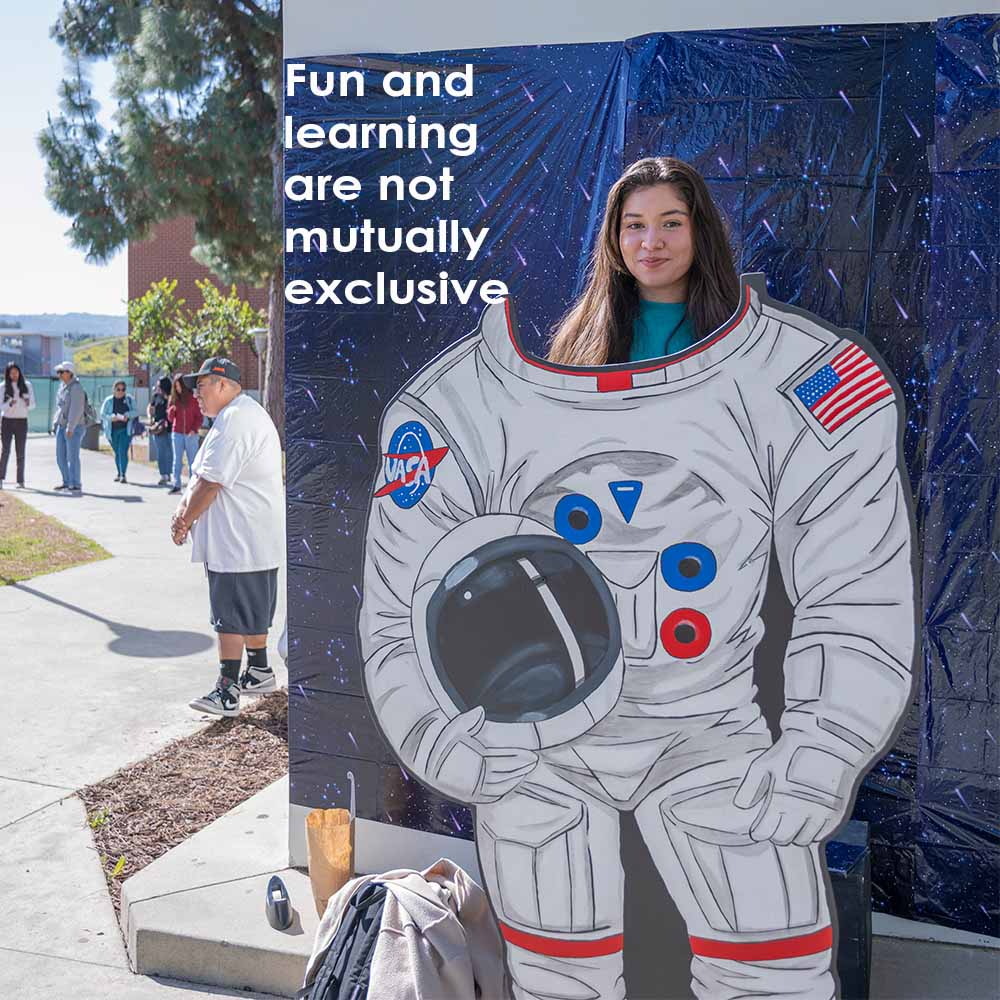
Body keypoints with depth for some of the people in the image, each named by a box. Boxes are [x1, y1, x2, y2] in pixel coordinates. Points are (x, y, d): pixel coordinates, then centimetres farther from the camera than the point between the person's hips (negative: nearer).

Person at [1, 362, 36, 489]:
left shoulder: (27, 385, 1)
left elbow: (33, 405, 0)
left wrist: (28, 403, -22)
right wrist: (10, 403, -25)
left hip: (21, 422, 1)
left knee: (20, 452, 2)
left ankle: (20, 481, 7)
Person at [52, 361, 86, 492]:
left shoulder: (76, 388, -14)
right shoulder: (62, 387, 14)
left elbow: (76, 409, -21)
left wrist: (70, 428, -25)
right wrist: (55, 423, 18)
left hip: (74, 427, -9)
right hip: (62, 426, 9)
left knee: (72, 456, -9)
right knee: (60, 456, 10)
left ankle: (76, 485, -5)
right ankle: (67, 482, 21)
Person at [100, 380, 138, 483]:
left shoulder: (129, 399, 3)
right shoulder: (108, 401, 3)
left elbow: (135, 412, -1)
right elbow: (102, 414, 0)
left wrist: (127, 415, -21)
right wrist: (111, 417, -18)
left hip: (125, 430, -2)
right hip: (112, 430, 2)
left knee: (123, 452, -14)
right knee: (117, 452, 13)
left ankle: (123, 475, -14)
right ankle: (119, 474, 26)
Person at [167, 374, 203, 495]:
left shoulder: (193, 398, -2)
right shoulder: (173, 399, 7)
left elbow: (200, 416, -1)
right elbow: (170, 418, 7)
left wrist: (194, 429, -13)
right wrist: (172, 410, -13)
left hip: (191, 434, -3)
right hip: (177, 434, 3)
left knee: (192, 461, 2)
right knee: (177, 460, 4)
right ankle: (176, 485, 6)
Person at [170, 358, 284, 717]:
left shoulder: (235, 420, -19)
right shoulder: (246, 414, 18)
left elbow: (211, 483, -20)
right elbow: (201, 475, 16)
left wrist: (185, 522, -8)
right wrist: (184, 509, 2)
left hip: (239, 543, -11)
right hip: (255, 539, 11)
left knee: (230, 614, -5)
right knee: (253, 609, 20)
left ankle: (228, 691, 2)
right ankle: (259, 671, 33)